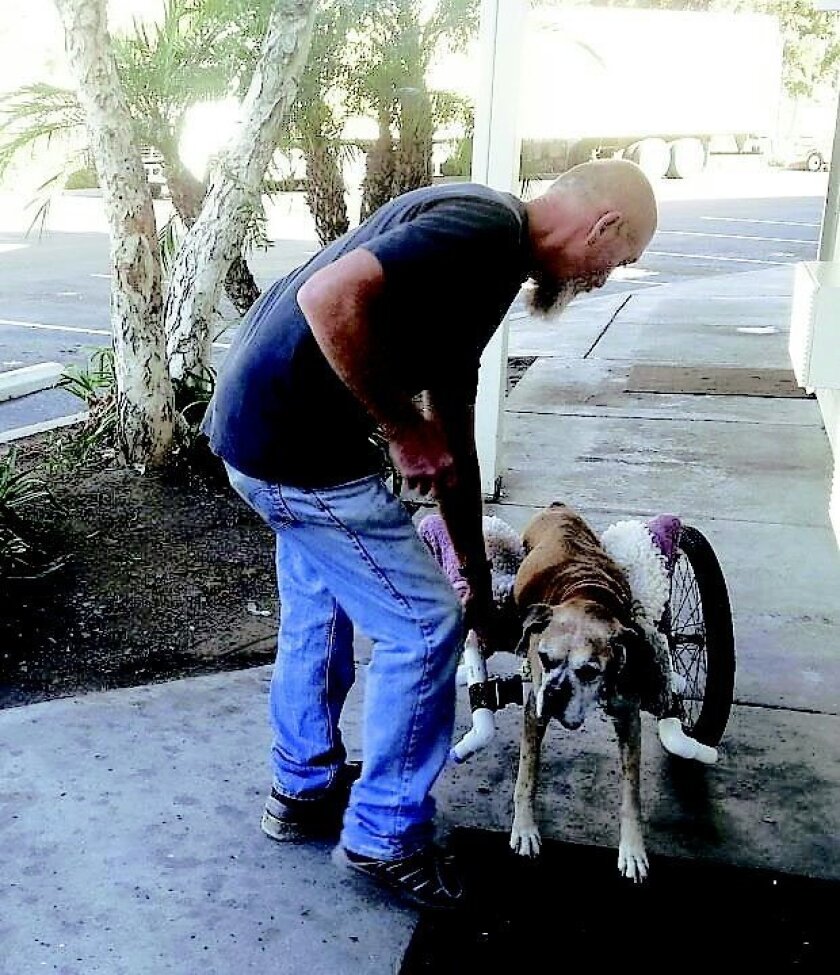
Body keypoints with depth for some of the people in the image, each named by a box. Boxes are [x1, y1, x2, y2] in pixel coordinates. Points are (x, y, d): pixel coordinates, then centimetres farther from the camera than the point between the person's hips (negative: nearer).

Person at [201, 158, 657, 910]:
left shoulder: (485, 265, 14)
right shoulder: (487, 228, -17)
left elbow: (454, 441, 19)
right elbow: (329, 297, -31)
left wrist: (479, 585, 24)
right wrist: (403, 430, -17)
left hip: (261, 419, 10)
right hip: (293, 442, -10)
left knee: (319, 608, 25)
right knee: (424, 624, 2)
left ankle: (305, 790, 44)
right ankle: (384, 839, 20)